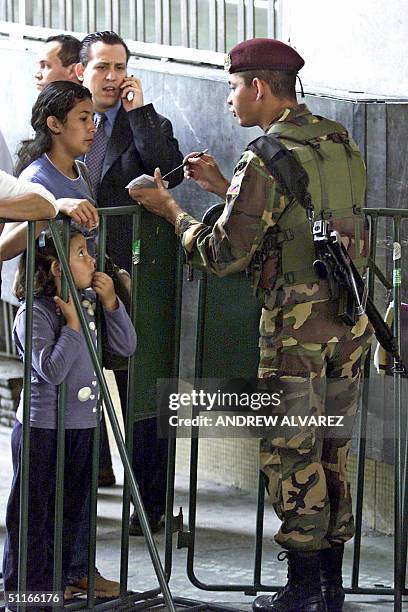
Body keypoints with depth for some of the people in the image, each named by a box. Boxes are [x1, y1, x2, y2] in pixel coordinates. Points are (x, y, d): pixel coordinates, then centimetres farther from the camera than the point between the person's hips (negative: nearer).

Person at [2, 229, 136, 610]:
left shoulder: (89, 304, 6)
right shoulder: (34, 313, -16)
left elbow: (126, 347, 8)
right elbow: (51, 370, -25)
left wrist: (110, 303, -3)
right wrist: (73, 324, -21)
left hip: (81, 428, 7)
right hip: (42, 428, -7)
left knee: (70, 509, 15)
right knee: (33, 512, 2)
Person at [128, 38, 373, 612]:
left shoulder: (266, 159, -15)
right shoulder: (341, 142, 9)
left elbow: (226, 254, -13)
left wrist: (170, 209, 0)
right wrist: (223, 187, 22)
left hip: (297, 323, -7)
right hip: (350, 318, 7)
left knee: (291, 454, 3)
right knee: (333, 448, 14)